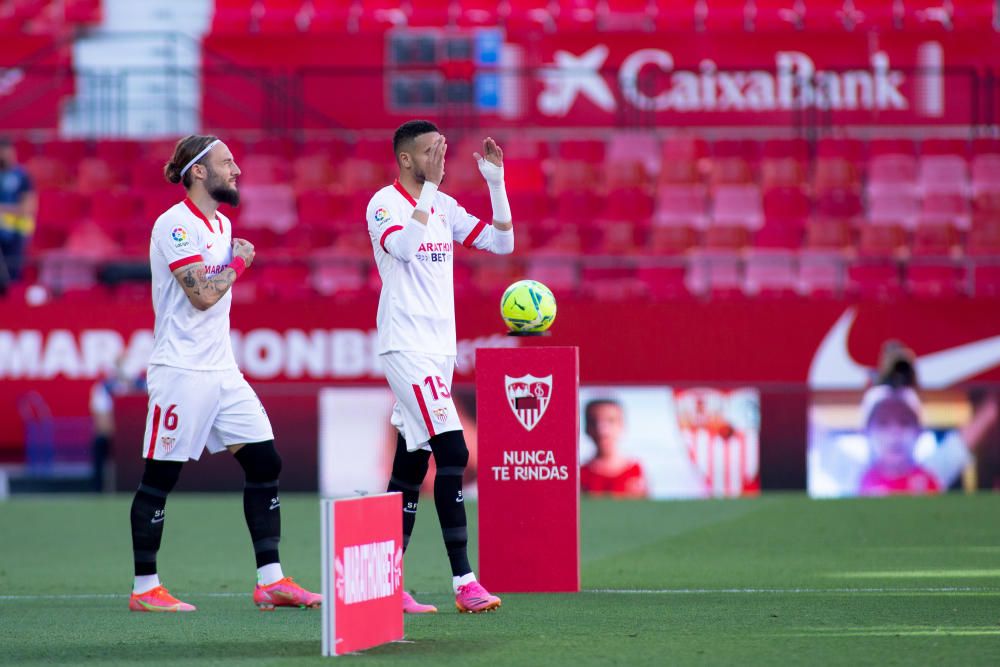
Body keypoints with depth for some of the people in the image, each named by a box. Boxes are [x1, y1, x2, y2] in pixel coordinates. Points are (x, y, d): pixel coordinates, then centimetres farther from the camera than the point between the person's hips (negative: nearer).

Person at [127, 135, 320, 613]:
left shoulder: (221, 223, 15)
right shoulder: (176, 224, -13)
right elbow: (201, 294, -20)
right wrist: (239, 262, -7)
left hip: (222, 371, 9)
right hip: (181, 371, -9)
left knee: (265, 463, 3)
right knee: (160, 478, -2)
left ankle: (270, 580, 6)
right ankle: (144, 589, 5)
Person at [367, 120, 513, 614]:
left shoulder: (445, 207, 14)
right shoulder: (385, 203, -8)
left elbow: (502, 243, 12)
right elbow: (402, 246, -27)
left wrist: (496, 183, 3)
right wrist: (430, 185, -26)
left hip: (439, 348, 8)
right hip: (405, 346, -8)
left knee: (412, 463, 8)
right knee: (452, 452, -16)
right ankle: (464, 583, -18)